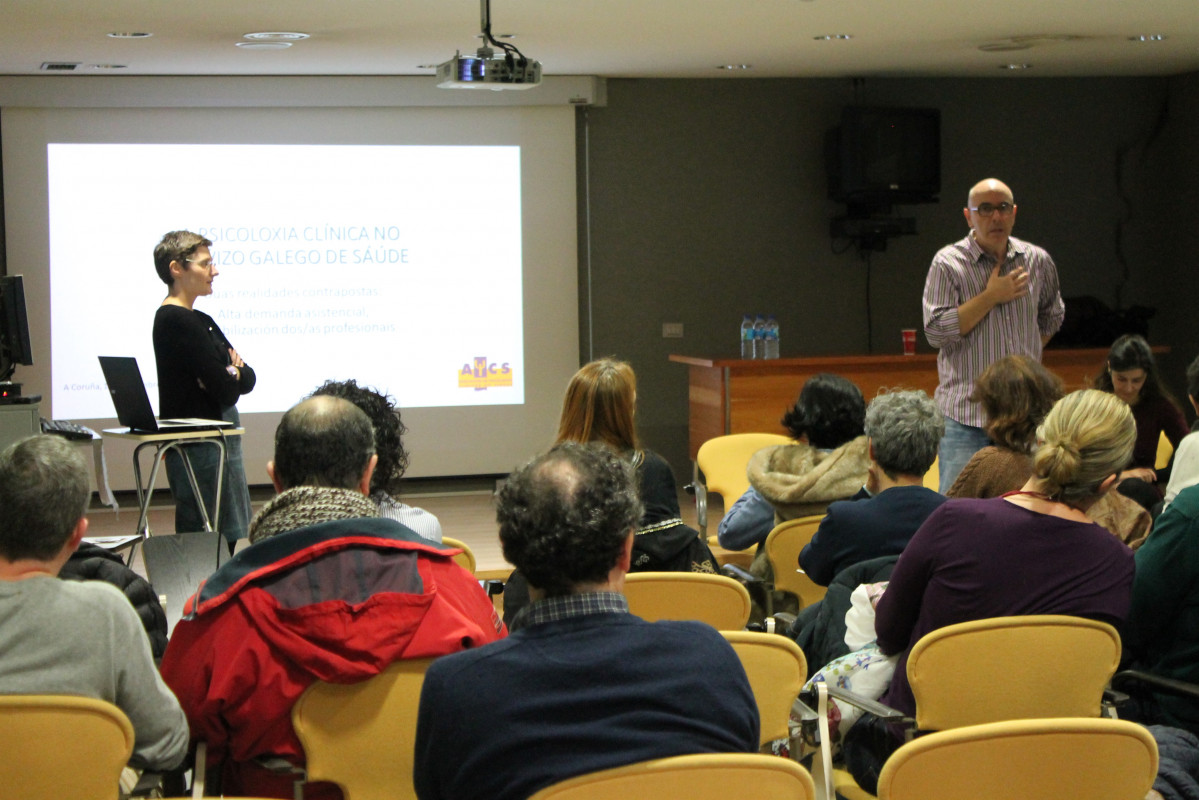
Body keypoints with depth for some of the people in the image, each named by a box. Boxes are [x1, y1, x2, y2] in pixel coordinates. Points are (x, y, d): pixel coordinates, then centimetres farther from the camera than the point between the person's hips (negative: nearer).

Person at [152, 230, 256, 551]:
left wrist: (233, 373, -10)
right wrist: (232, 375, 3)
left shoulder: (199, 321, 16)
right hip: (199, 445, -10)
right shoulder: (178, 322, -14)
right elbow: (225, 390, -18)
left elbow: (248, 379, 11)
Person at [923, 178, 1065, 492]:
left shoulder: (1038, 261, 9)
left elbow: (1052, 315, 28)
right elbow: (936, 330, -14)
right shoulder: (948, 263, -5)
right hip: (966, 418, -4)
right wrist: (991, 297, -13)